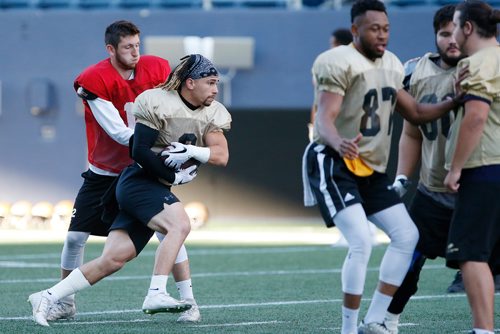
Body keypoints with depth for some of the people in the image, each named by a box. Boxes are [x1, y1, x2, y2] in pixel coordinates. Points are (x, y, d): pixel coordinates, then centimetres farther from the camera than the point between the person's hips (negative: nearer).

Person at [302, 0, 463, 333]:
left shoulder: (392, 65, 10)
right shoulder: (340, 63, -16)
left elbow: (415, 113, 20)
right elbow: (324, 121, -27)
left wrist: (454, 102, 5)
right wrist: (338, 143, -49)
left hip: (371, 168, 9)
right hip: (334, 164, -9)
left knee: (407, 235, 3)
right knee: (362, 241, -21)